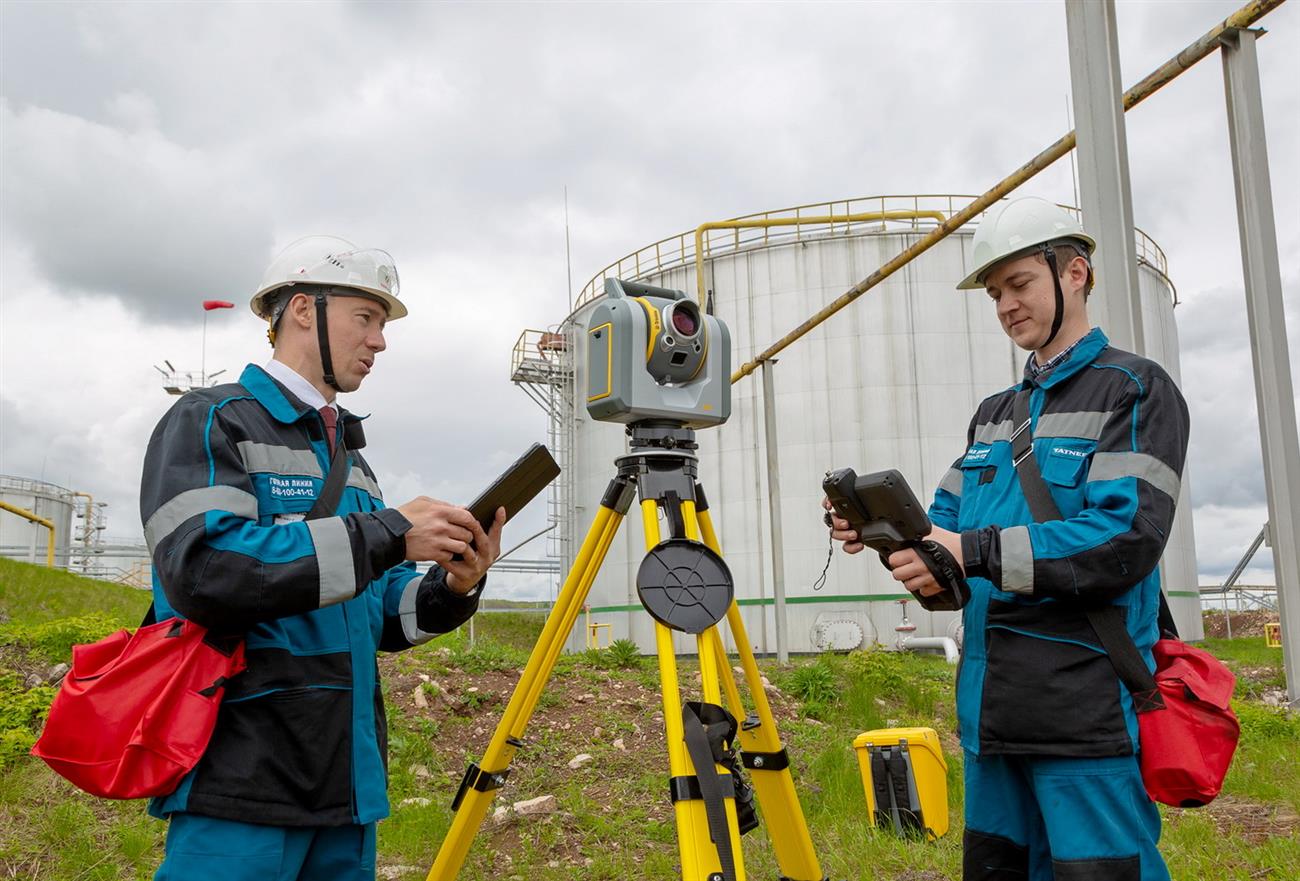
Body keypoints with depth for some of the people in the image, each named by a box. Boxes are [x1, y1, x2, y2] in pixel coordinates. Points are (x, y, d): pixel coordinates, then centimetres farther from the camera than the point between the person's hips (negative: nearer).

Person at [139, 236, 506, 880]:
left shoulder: (350, 455, 18)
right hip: (243, 782, -7)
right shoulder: (211, 422, -4)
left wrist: (451, 587, -4)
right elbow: (203, 569, -21)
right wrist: (386, 534, -21)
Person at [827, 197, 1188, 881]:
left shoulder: (1136, 390, -2)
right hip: (991, 713, 7)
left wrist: (978, 553, -23)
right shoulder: (994, 413, 20)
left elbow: (1128, 538, -16)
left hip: (1088, 714, -7)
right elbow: (948, 522, 15)